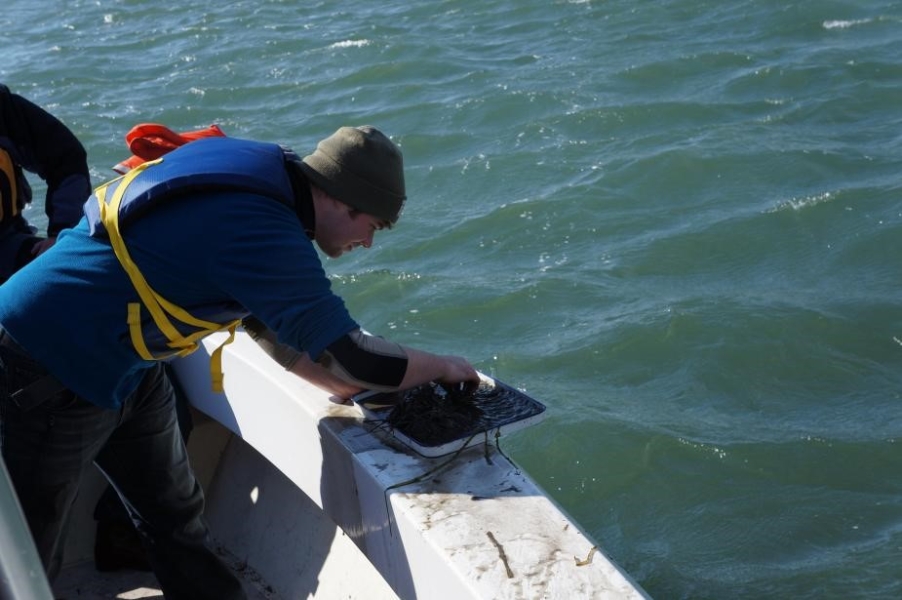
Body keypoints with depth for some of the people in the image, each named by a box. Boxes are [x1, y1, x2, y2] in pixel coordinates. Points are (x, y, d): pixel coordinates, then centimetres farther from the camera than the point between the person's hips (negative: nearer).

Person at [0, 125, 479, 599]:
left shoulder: (257, 178, -1)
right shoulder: (263, 232, -29)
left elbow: (278, 321, 11)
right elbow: (355, 359, -25)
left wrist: (348, 388, 5)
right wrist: (442, 367, -8)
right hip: (50, 370, -9)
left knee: (177, 515, 15)